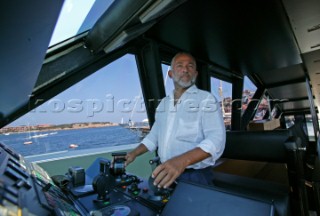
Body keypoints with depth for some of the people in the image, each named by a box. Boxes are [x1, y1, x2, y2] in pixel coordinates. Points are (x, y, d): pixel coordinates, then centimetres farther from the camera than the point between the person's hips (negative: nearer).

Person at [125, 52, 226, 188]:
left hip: (195, 177, -5)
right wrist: (134, 153, 3)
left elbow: (216, 140, -22)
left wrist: (182, 161, -36)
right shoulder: (164, 102, 10)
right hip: (165, 174, 6)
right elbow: (154, 136, 16)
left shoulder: (206, 99, -9)